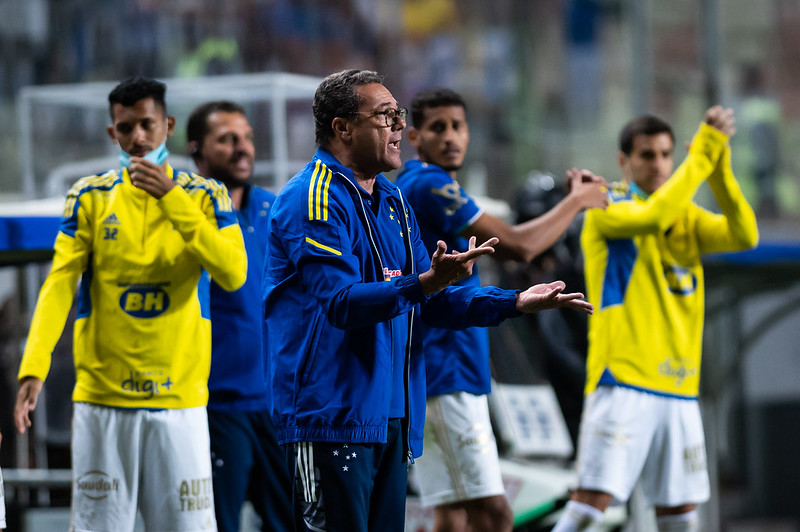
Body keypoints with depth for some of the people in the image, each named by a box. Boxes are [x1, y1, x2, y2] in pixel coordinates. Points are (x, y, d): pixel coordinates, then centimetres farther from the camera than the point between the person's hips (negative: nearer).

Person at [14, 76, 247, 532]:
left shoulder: (204, 195, 4)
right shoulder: (90, 197, 5)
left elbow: (234, 273, -12)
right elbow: (59, 284, -4)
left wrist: (172, 199, -17)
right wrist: (34, 367, -17)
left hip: (179, 398, -1)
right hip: (101, 400, 1)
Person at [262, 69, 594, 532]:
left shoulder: (393, 202, 19)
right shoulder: (313, 199, -11)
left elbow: (433, 303, 19)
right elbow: (341, 302, -23)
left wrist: (517, 302, 7)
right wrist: (424, 283, -38)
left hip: (393, 419, 9)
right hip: (334, 419, -9)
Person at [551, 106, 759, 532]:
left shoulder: (688, 217, 16)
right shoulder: (607, 208, -1)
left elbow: (744, 236, -1)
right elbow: (653, 216, -22)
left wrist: (720, 166, -11)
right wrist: (704, 152, -17)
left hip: (678, 387, 6)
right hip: (623, 381, -6)